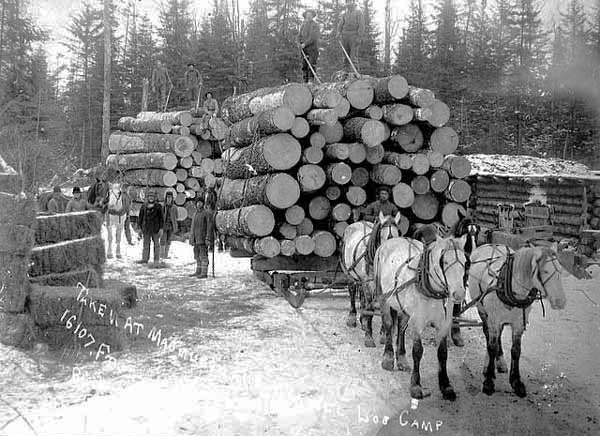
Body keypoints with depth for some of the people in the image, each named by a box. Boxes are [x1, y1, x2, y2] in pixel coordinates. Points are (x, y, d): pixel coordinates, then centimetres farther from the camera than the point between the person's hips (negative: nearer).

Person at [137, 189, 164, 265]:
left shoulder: (158, 207, -2)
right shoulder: (144, 207, 5)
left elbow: (161, 218, -1)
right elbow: (140, 217, 11)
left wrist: (161, 228, -7)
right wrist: (140, 227, 8)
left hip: (155, 229, -2)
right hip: (146, 229, 2)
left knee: (156, 244, 3)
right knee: (146, 244, 5)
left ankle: (157, 260, 7)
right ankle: (145, 259, 10)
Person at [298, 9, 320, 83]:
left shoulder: (315, 25, -1)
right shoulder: (303, 25, 16)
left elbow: (313, 37, -12)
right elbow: (299, 36, 14)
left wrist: (305, 44, -15)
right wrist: (300, 44, -5)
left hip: (313, 48, -5)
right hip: (304, 49, 5)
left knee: (312, 65, -13)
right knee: (304, 65, 1)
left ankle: (311, 80, -16)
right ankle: (305, 81, 3)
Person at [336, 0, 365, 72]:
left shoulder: (358, 12, -1)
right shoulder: (344, 13, 15)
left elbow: (361, 25, -7)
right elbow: (340, 25, 12)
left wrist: (359, 37, -15)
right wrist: (339, 33, -5)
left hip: (354, 36, -5)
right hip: (345, 36, 5)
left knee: (354, 55, -12)